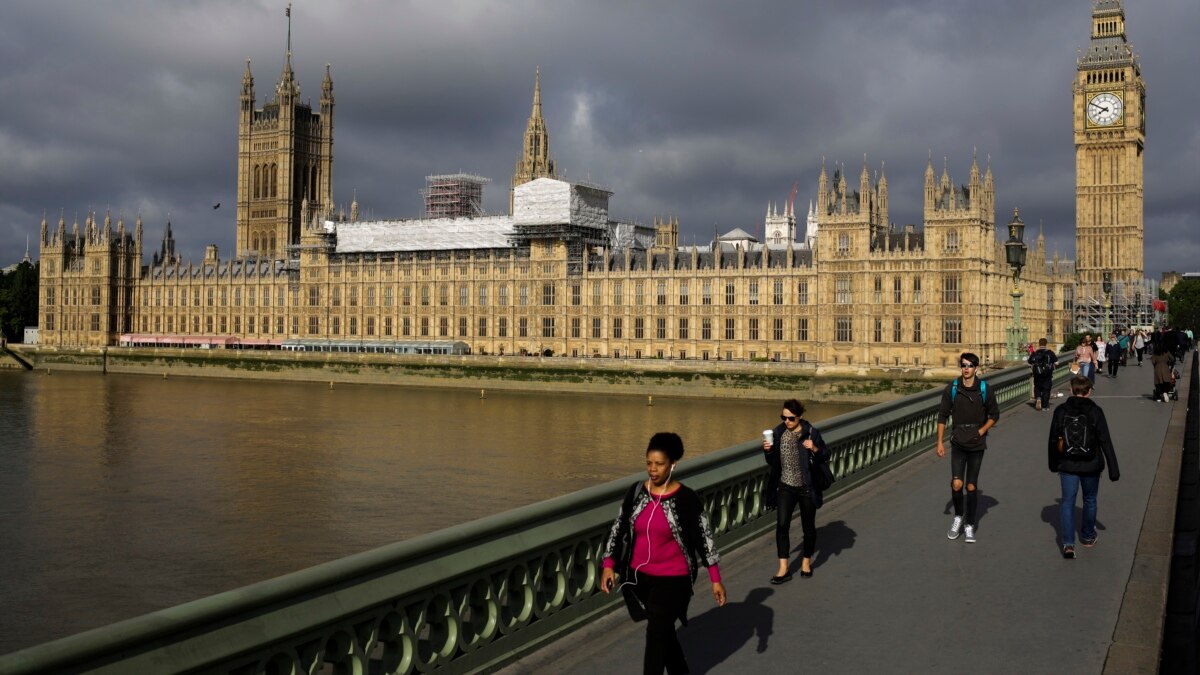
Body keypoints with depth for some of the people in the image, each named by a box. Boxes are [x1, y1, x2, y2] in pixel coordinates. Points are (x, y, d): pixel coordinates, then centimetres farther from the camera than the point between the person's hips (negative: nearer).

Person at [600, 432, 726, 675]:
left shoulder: (686, 499, -14)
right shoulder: (636, 492, -3)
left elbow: (705, 537, -9)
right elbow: (619, 528, 5)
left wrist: (715, 579, -8)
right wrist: (609, 565, -2)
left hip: (673, 579, -5)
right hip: (640, 576, 5)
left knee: (656, 636, -4)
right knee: (664, 631, 20)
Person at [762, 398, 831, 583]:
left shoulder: (811, 433, -11)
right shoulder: (779, 432, -1)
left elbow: (825, 457, -5)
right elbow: (772, 462, 4)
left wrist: (815, 449, -24)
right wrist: (767, 451, -16)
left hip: (806, 487, -2)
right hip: (785, 486, 2)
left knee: (808, 526, 12)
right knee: (781, 525, -7)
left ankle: (806, 561, 32)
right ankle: (784, 569, -2)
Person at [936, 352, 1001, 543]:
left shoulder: (984, 390, -5)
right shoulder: (952, 389, -3)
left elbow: (994, 415, 8)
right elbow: (942, 415, 4)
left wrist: (981, 431, -6)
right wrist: (940, 442, 1)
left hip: (977, 445, 0)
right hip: (958, 443, 0)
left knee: (971, 486, 4)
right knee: (956, 484, -10)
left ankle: (969, 525, 18)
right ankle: (958, 516, 16)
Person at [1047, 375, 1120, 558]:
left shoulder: (1060, 411, -5)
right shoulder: (1095, 411, -10)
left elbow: (1053, 440, 1)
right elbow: (1106, 442, -10)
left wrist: (1053, 464, 14)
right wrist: (1113, 469, -7)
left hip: (1067, 465, 0)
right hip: (1091, 466, 0)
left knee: (1067, 502, 4)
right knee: (1089, 500, 19)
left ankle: (1068, 543, -9)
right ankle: (1088, 537, 35)